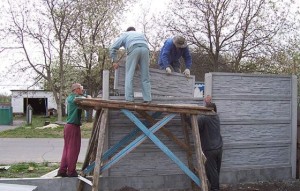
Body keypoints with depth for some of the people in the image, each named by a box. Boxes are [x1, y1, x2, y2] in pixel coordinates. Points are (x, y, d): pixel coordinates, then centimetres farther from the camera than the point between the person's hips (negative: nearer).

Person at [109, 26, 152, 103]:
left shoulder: (125, 34, 33)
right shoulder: (141, 34, 42)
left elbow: (112, 48, 22)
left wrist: (114, 61, 23)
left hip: (133, 49, -3)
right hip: (145, 49, 3)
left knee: (129, 75, -1)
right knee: (145, 77, 5)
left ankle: (129, 99, -10)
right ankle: (147, 99, -1)